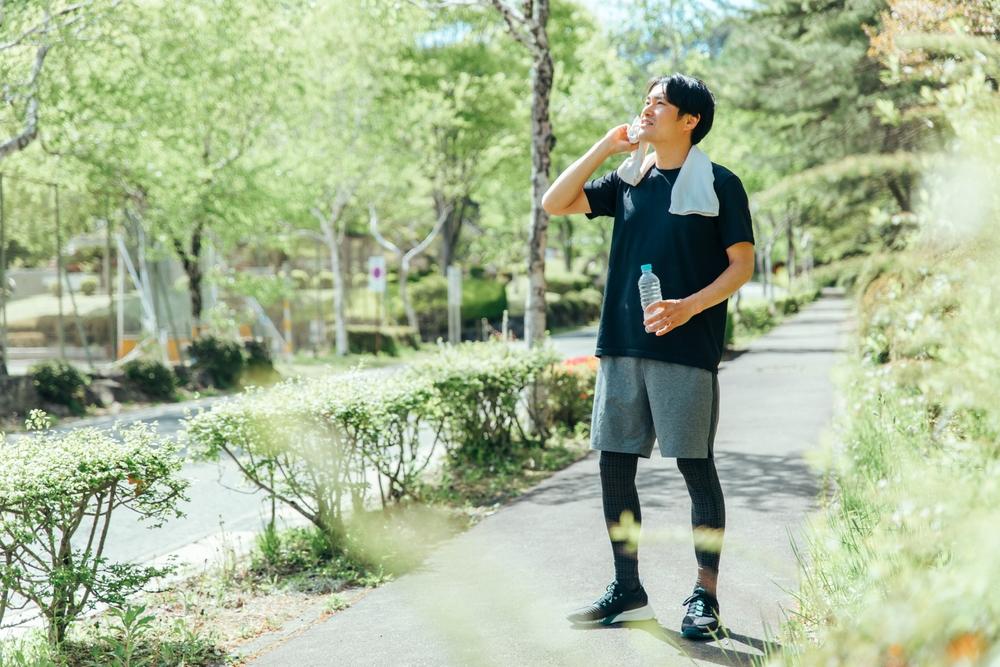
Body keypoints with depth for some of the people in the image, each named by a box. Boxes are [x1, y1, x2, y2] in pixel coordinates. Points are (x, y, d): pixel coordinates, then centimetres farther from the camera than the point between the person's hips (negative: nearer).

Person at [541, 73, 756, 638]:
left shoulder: (719, 184, -1)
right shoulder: (628, 182, 14)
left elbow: (742, 265, -4)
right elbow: (555, 204, 10)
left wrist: (689, 306, -18)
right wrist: (605, 147, 6)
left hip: (687, 349, -5)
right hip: (621, 346, 6)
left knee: (697, 468, 0)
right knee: (615, 465, 6)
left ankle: (705, 596, 10)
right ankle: (628, 590, 18)